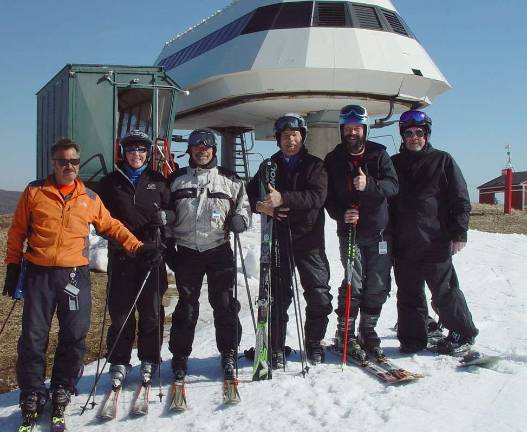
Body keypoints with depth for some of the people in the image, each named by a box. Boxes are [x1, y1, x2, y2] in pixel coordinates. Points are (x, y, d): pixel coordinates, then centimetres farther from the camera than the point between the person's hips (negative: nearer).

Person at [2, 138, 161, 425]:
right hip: (39, 274, -1)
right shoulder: (34, 192, 4)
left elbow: (111, 226, 15)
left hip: (75, 274, 2)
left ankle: (62, 391, 22)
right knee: (32, 338, 2)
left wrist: (138, 247, 6)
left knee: (74, 338, 4)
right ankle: (32, 396, 18)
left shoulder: (89, 197, 9)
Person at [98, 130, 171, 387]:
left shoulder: (157, 181, 8)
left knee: (151, 309, 3)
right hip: (120, 254, 0)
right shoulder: (111, 182, 8)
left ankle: (149, 360, 17)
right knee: (120, 309, 2)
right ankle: (119, 362, 14)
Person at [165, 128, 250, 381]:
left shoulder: (230, 180, 8)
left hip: (219, 249, 0)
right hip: (186, 252, 1)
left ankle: (229, 354, 14)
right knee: (186, 306, 6)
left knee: (224, 303, 0)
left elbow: (244, 206, 14)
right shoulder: (176, 180, 10)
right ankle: (180, 356, 17)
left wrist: (239, 220, -8)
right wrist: (168, 244, 6)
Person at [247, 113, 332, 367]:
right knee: (278, 296, 1)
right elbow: (250, 192, 10)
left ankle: (314, 343, 20)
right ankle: (276, 349, 11)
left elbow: (317, 196, -12)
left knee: (319, 295, 0)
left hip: (309, 240, -1)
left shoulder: (314, 165, 4)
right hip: (278, 239, 1)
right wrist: (259, 205, -13)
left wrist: (283, 198, -26)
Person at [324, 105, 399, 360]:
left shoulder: (379, 154, 5)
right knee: (353, 285, -7)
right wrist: (341, 214, -15)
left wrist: (369, 185, -25)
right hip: (350, 232, -2)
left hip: (379, 231, 2)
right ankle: (345, 335, 8)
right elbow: (328, 196, 4)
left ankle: (367, 332, 21)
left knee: (378, 286, 5)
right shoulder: (333, 160, 5)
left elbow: (393, 185, -7)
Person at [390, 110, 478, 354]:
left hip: (435, 241, -3)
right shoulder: (394, 164, 13)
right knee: (408, 293, 7)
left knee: (444, 290, 3)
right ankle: (412, 338, 18)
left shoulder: (442, 160, 5)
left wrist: (459, 233, -6)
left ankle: (463, 334, 19)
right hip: (403, 243, 3)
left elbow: (460, 200, 2)